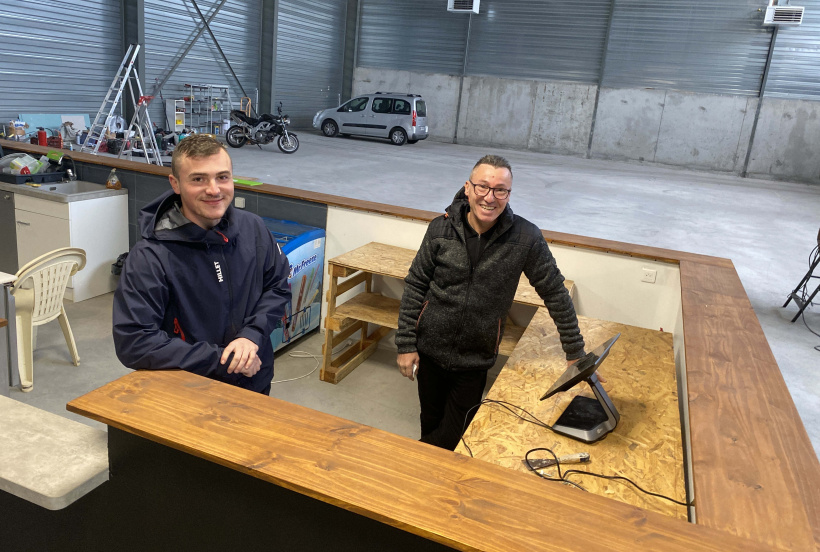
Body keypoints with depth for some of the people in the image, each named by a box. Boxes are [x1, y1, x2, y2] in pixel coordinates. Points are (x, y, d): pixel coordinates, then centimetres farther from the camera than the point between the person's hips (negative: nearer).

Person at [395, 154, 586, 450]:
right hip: (429, 350, 1)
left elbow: (555, 293, -4)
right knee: (431, 423, 18)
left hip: (475, 360, -1)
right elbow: (415, 286, -2)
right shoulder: (441, 229, -9)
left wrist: (576, 354, 0)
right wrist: (406, 344, -4)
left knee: (454, 436, 6)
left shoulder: (526, 238, -14)